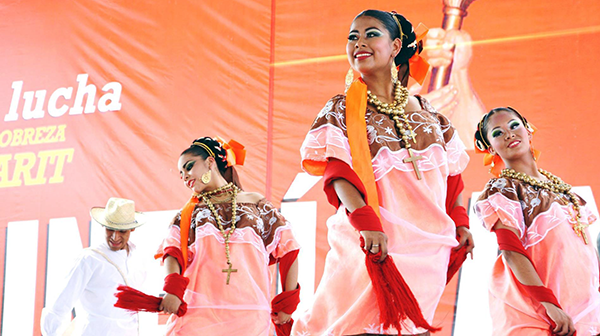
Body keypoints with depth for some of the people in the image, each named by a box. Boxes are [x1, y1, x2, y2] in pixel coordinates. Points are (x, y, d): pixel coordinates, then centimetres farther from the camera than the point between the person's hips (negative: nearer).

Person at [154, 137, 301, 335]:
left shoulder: (255, 203, 13)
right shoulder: (189, 213, 17)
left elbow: (287, 249, 12)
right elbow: (173, 250, 1)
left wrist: (287, 304, 6)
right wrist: (173, 289, -19)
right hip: (199, 312, 1)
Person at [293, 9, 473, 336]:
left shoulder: (425, 111, 14)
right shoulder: (341, 109, 3)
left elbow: (451, 168, 22)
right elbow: (337, 171, -12)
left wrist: (460, 221, 11)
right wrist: (366, 221, -27)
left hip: (428, 242, 3)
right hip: (376, 242, -3)